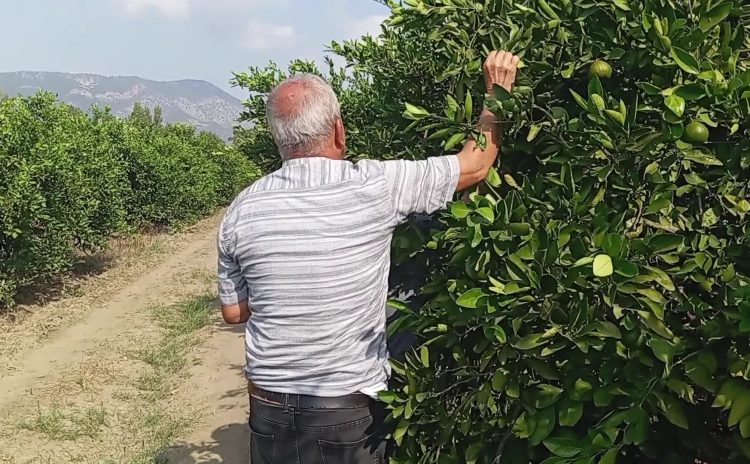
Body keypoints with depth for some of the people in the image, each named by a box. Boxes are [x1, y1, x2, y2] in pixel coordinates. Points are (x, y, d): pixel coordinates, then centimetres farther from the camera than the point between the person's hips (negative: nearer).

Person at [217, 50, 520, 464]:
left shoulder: (241, 211, -8)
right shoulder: (376, 187, -17)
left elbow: (233, 312, 4)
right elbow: (476, 165, -4)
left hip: (269, 405, 3)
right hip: (351, 410, -2)